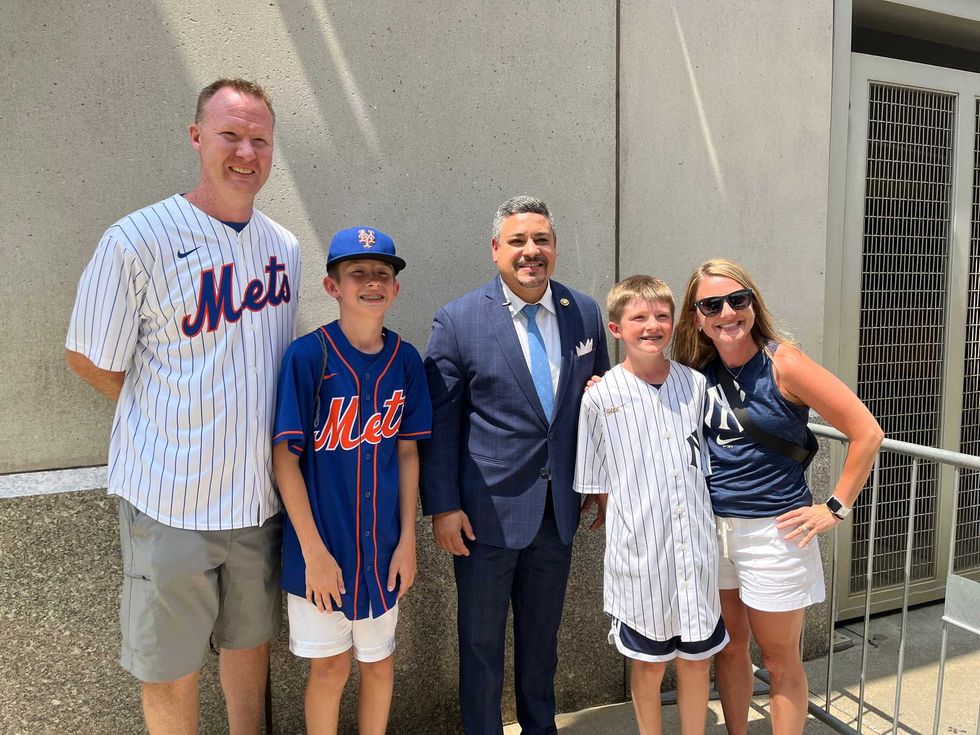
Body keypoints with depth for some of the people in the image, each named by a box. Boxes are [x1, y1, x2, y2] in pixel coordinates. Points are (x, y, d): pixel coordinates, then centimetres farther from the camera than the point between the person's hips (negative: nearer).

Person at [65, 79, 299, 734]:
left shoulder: (285, 247, 4)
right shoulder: (137, 240, -12)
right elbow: (89, 357, -3)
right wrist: (169, 417, 2)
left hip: (260, 494, 5)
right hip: (170, 498, -4)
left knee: (251, 639, 22)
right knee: (169, 668, 13)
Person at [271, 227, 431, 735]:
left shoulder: (405, 360, -3)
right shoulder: (308, 356, -14)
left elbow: (407, 452, 4)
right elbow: (284, 456, -13)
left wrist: (407, 540, 2)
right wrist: (313, 550, -13)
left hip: (382, 546, 3)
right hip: (320, 545, -3)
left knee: (380, 660, 18)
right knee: (330, 665, 12)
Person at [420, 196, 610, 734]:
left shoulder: (584, 312, 1)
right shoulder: (457, 320, -10)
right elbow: (439, 422, -8)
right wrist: (443, 506, -10)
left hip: (558, 509, 4)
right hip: (488, 511, -4)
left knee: (542, 634, 22)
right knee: (481, 640, 13)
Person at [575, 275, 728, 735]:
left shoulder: (696, 385, 0)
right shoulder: (601, 396, -8)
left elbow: (709, 463, 11)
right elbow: (598, 484, 0)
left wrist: (695, 516, 3)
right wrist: (640, 513, -5)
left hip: (696, 548, 3)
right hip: (640, 552, -2)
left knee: (698, 658, 17)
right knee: (649, 663, 15)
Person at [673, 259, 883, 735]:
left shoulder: (782, 362, -14)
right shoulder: (699, 372, 1)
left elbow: (867, 433, -12)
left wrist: (835, 508, -9)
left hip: (773, 531, -5)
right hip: (711, 527, 5)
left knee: (780, 660, 12)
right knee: (729, 649, 19)